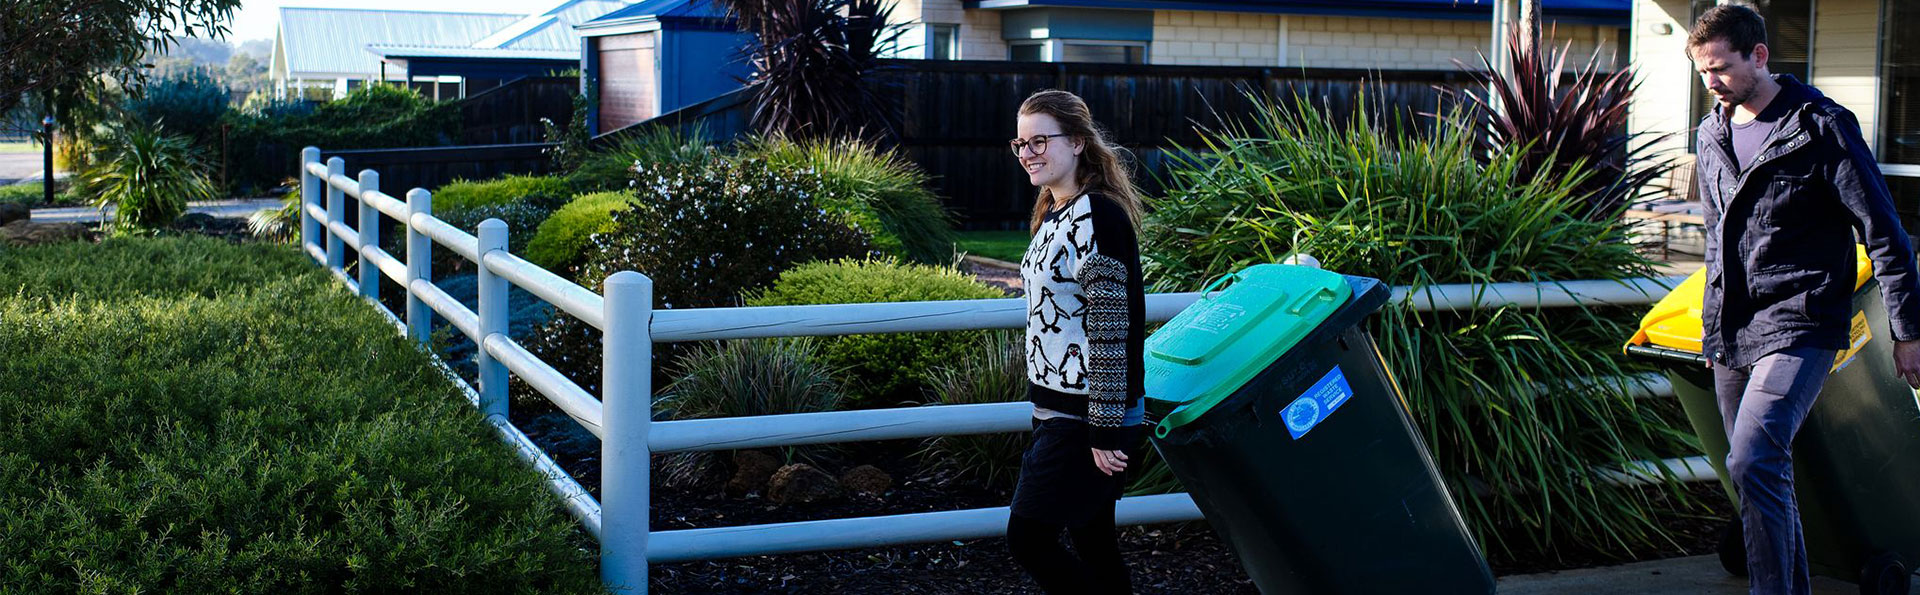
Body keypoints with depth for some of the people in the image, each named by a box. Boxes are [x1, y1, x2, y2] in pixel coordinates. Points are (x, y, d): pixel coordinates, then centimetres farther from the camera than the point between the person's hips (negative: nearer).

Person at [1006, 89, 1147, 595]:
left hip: (1088, 418, -9)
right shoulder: (1054, 213, 11)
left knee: (1028, 540, -5)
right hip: (1058, 408, 9)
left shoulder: (1098, 215, -18)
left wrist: (1105, 431, -20)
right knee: (1093, 543, 13)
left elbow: (1111, 325, -20)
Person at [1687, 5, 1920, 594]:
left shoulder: (1822, 126, -7)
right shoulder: (1712, 133, 12)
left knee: (1754, 461, -22)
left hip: (1800, 324, -7)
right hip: (1732, 333, 7)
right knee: (1763, 471, 10)